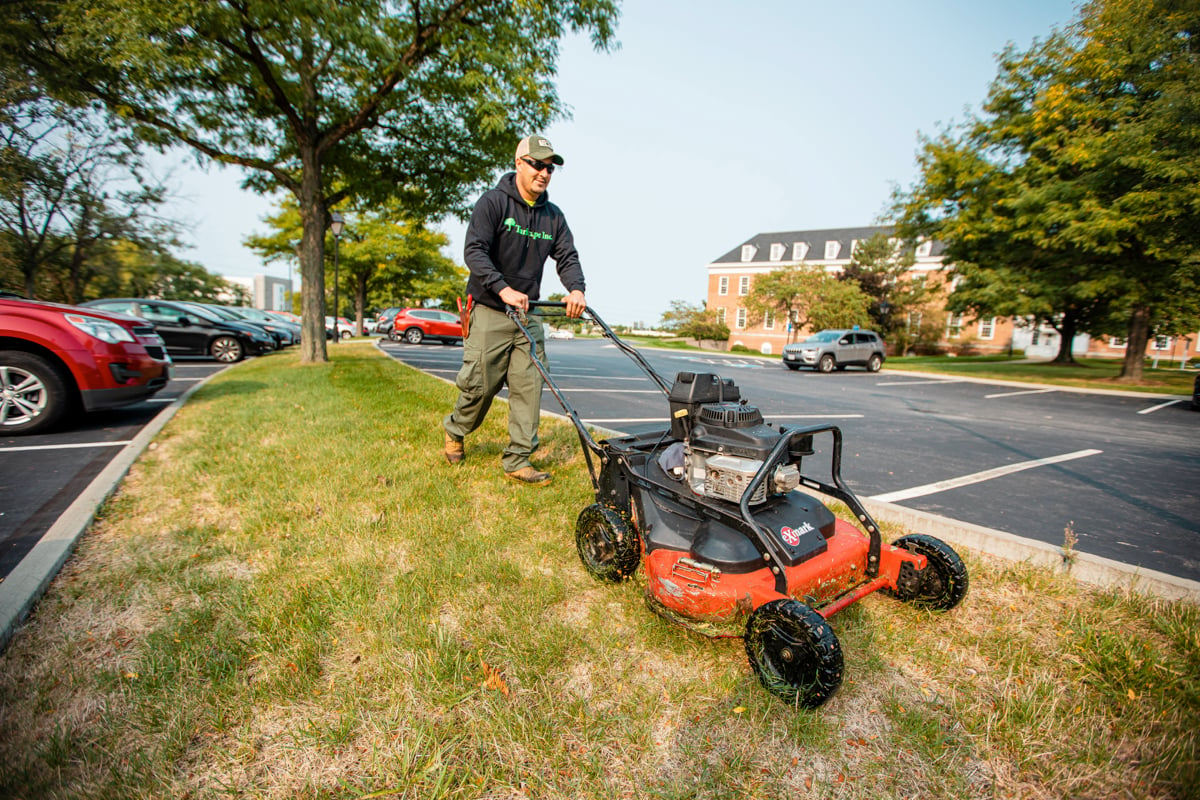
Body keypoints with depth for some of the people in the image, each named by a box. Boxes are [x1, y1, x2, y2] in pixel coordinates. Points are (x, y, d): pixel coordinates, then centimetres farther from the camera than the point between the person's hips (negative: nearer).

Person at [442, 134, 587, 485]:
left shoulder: (553, 216, 11)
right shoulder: (494, 202, -6)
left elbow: (567, 257, 4)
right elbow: (474, 249, -16)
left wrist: (575, 289, -18)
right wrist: (503, 289, -29)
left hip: (528, 315, 5)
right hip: (489, 312, -5)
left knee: (529, 386, -2)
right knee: (480, 384, 1)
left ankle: (517, 460, 6)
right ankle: (455, 430, 32)